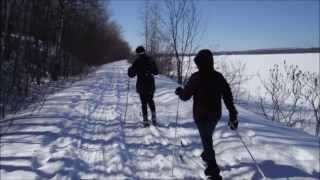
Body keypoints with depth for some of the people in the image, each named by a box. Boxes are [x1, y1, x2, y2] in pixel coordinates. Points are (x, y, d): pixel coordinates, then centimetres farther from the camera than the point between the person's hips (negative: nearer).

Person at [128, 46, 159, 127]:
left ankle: (146, 121, 6)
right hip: (151, 85, 2)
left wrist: (129, 69, 16)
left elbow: (131, 74, -5)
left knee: (144, 103, 9)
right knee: (150, 100, 22)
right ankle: (153, 116, 7)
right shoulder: (151, 60, -1)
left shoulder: (137, 62, -9)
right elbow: (156, 72, 9)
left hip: (141, 85, -2)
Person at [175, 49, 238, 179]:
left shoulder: (196, 77, -17)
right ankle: (206, 156, 52)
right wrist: (233, 115, 5)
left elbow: (185, 96, -9)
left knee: (207, 141, 3)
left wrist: (179, 91, 14)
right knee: (208, 137, 28)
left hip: (202, 116, -5)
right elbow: (228, 96, -2)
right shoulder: (219, 76, -3)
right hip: (215, 115, 6)